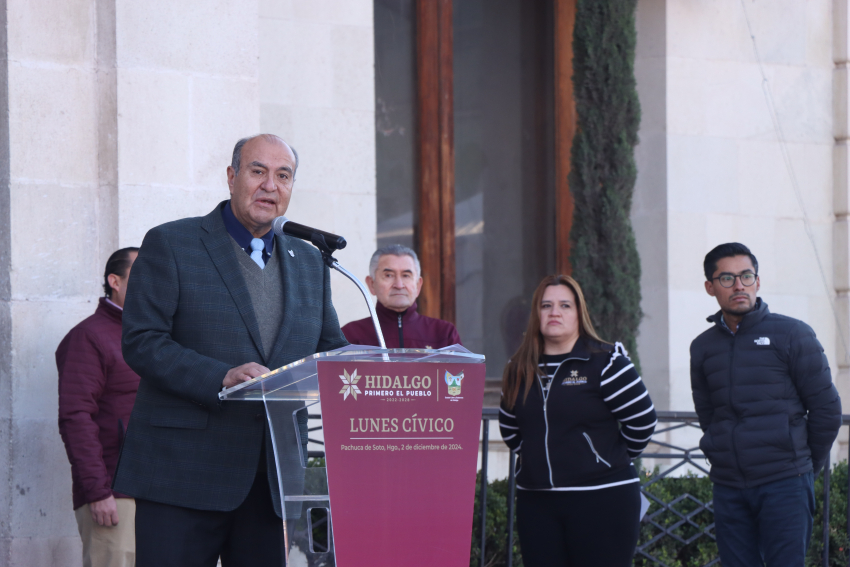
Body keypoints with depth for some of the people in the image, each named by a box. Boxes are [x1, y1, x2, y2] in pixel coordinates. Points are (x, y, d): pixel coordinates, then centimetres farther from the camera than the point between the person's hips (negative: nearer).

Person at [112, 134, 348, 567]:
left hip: (274, 480, 5)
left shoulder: (309, 263, 19)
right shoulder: (170, 244, 2)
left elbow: (331, 351, 21)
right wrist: (221, 378, -21)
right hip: (183, 474, -5)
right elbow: (141, 342, -7)